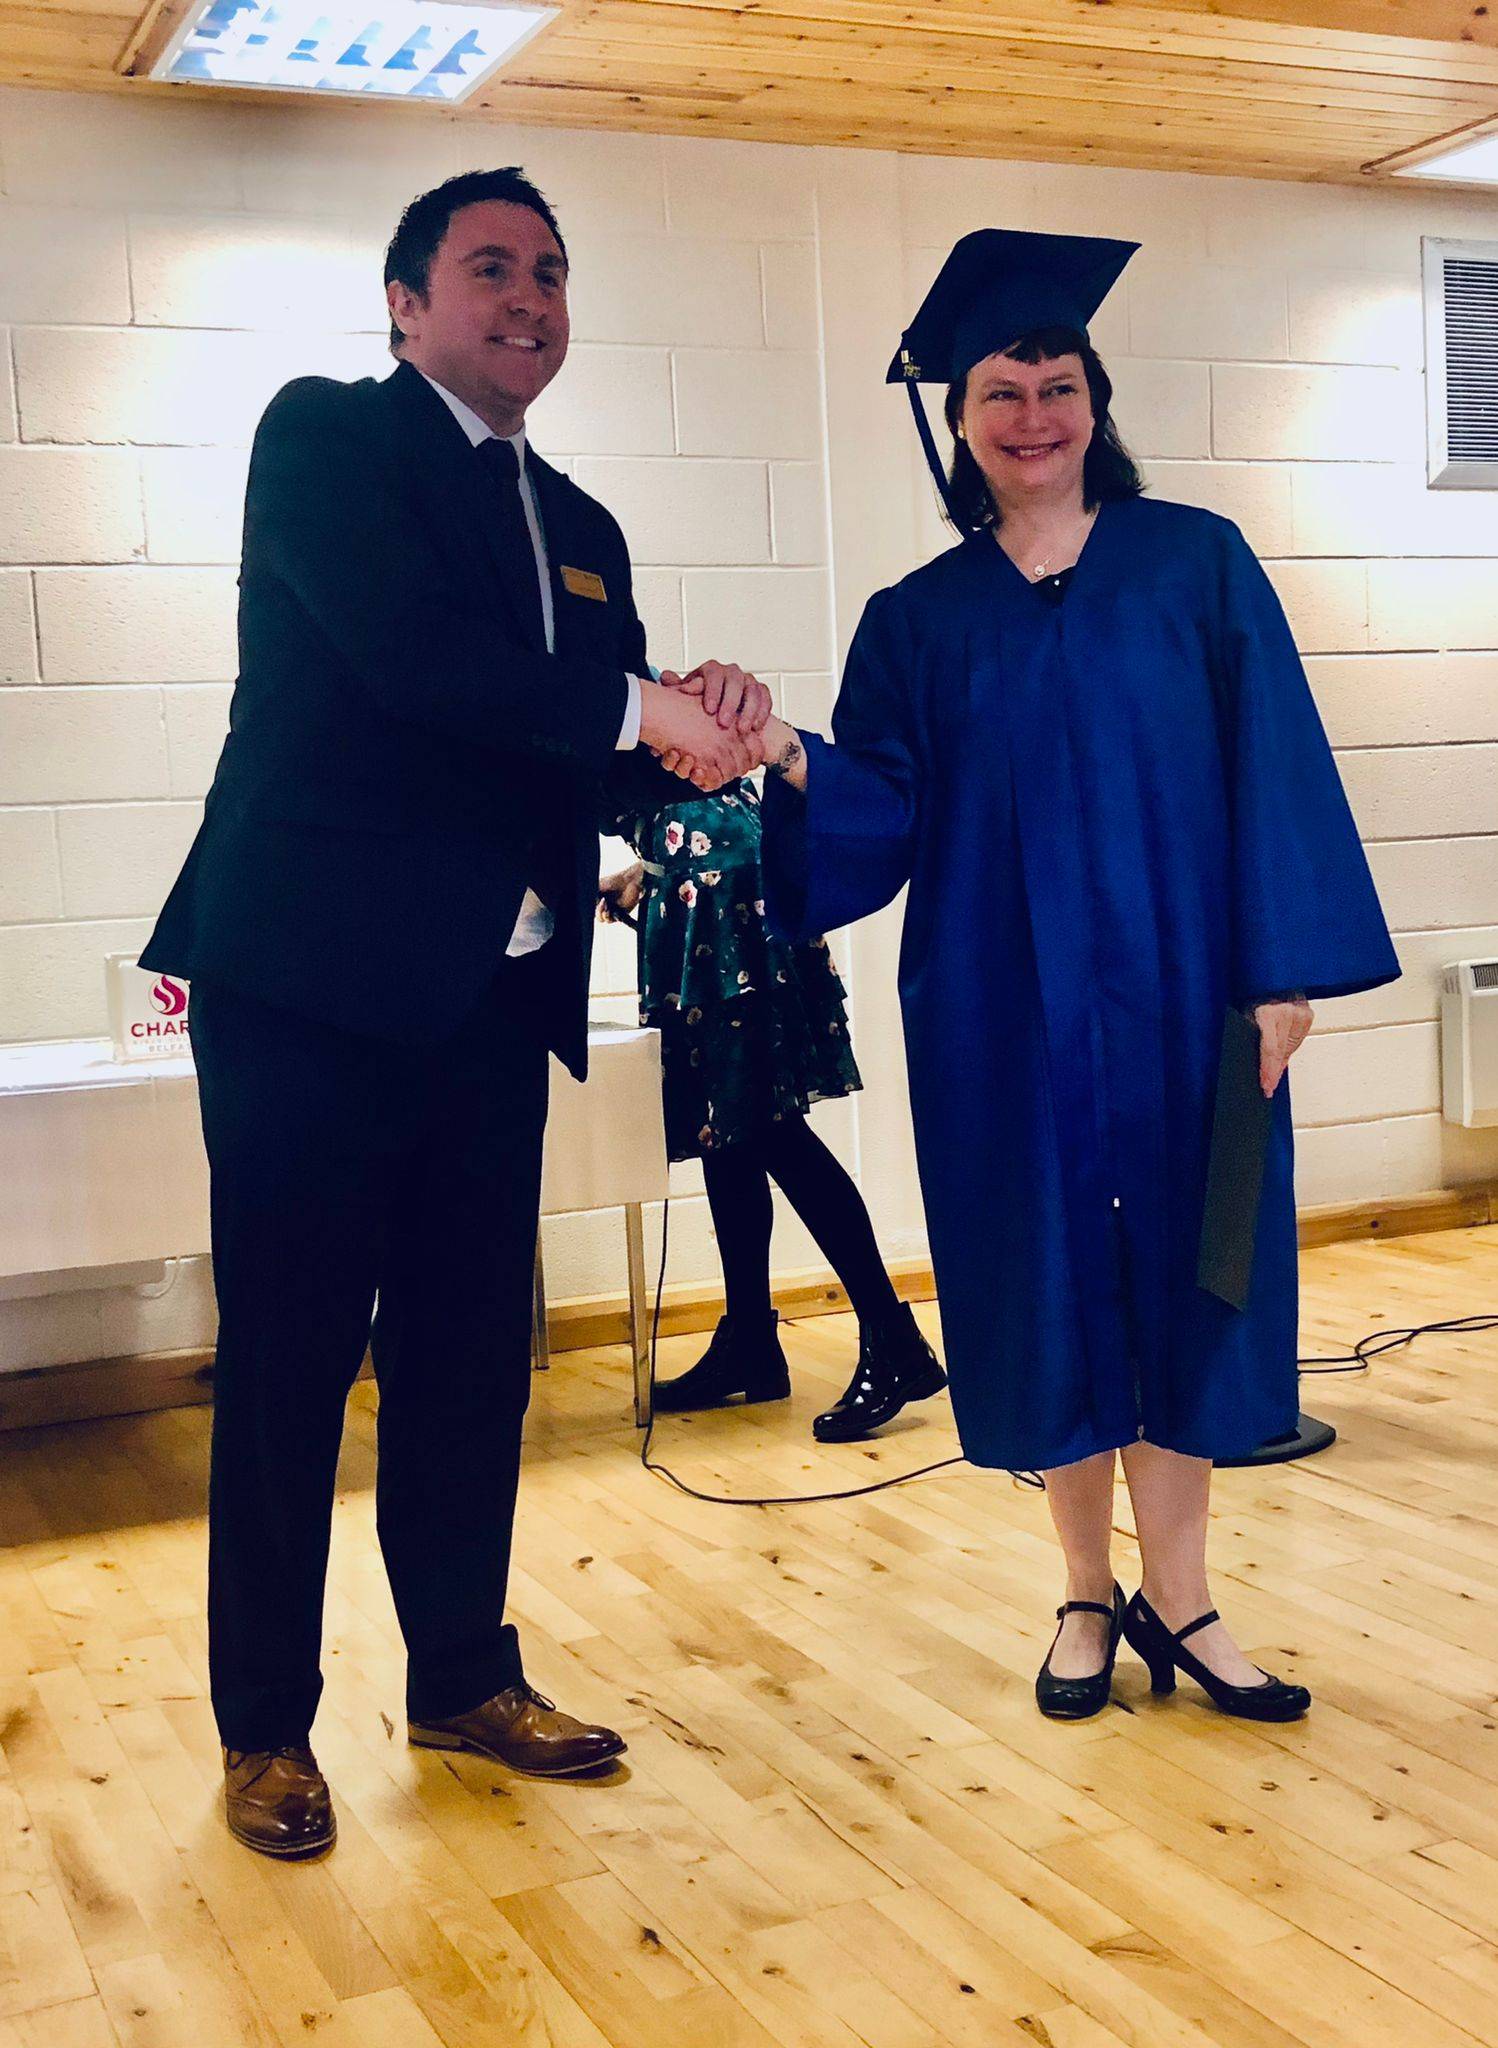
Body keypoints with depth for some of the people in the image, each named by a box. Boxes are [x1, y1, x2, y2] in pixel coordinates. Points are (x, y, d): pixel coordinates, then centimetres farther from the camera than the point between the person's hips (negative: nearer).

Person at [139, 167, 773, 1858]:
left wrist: (701, 736, -10)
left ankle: (465, 1679, 28)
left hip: (490, 1001, 6)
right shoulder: (323, 435, -1)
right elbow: (404, 649, -18)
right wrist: (640, 713, -15)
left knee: (474, 1358, 12)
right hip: (311, 982, -6)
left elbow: (612, 760, 12)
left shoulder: (576, 529, 19)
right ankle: (265, 1729, 18)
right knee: (287, 1365, 3)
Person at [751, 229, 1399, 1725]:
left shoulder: (1195, 565, 3)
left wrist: (1284, 973, -9)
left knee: (1177, 1264, 3)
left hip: (1177, 993, -1)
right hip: (1005, 1011, 1)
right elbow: (883, 820, 0)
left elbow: (1275, 773, -1)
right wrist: (794, 763, -21)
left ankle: (1175, 1597, 17)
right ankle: (1087, 1591, 21)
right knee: (1046, 1278, 6)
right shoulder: (918, 619, 7)